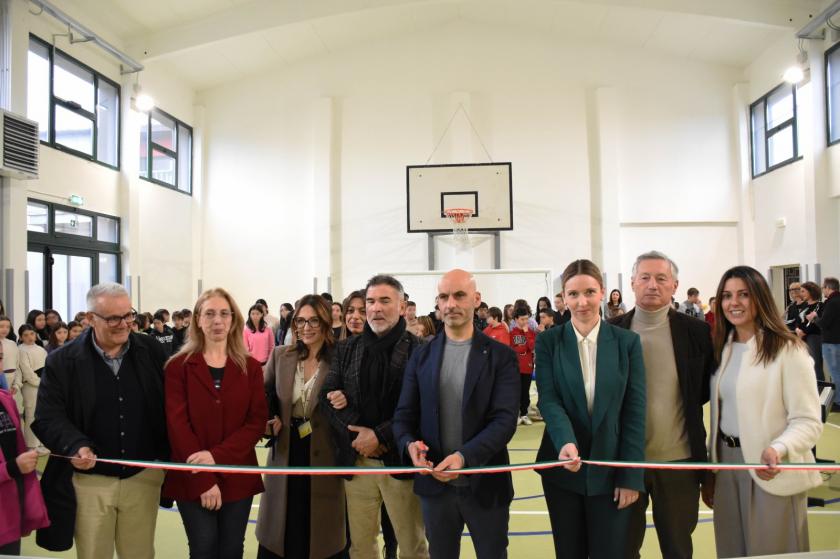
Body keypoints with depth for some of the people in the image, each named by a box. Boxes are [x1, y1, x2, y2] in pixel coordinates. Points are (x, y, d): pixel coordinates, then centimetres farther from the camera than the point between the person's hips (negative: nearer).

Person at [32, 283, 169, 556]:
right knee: (92, 554, 14)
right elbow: (48, 417, -7)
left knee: (140, 553, 15)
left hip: (143, 476, 1)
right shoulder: (62, 362, -5)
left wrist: (172, 457, -5)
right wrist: (75, 446, -25)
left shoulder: (152, 352, -1)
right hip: (90, 481, -1)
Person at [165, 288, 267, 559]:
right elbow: (177, 424, -8)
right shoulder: (178, 366, -2)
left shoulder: (250, 367, 3)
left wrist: (217, 456, -16)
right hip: (191, 478, -2)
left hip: (237, 476, 2)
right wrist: (203, 479, -15)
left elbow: (257, 421, -3)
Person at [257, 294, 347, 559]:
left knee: (319, 532, 10)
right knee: (281, 528, 15)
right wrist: (268, 419, -5)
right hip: (285, 453, 3)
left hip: (324, 456, -3)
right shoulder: (280, 355, 2)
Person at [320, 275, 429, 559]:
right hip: (356, 460, 4)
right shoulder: (346, 349, 7)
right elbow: (328, 397, 1)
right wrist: (358, 433, -12)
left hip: (402, 461, -3)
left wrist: (380, 436, -17)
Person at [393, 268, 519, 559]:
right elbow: (404, 414, 3)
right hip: (435, 482, 2)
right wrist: (409, 443, -19)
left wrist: (465, 456, -27)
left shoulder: (501, 356, -5)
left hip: (486, 483, -2)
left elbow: (505, 419, -13)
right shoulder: (421, 355, 4)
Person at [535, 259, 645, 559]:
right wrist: (566, 442, -29)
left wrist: (631, 475, -6)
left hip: (611, 469, 0)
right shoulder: (548, 341, -2)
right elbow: (548, 399, -10)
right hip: (562, 467, 1)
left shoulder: (627, 341, -2)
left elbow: (635, 410, -3)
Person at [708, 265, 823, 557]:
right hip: (726, 464, 6)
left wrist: (778, 450, -33)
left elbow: (808, 421, -15)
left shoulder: (788, 350, -12)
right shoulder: (722, 349, 8)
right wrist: (711, 466, 11)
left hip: (771, 470, -6)